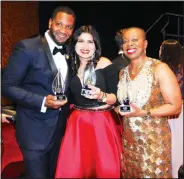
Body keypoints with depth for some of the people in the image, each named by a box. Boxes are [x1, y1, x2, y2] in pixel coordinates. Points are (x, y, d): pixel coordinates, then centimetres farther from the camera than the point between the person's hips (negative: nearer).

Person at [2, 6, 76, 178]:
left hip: (60, 128, 6)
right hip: (34, 129, -6)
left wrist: (67, 105, 2)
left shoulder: (69, 51, 5)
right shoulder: (27, 47, -16)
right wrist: (42, 101, -25)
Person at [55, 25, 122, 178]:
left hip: (102, 122, -3)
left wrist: (102, 96, -26)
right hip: (77, 122, 3)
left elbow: (116, 97, -9)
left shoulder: (104, 64, -7)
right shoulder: (71, 65, 6)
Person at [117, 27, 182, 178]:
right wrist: (120, 110, 2)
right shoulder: (123, 72, 7)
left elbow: (175, 106, -14)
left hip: (153, 139, -5)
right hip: (128, 140, 5)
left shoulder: (159, 68, -12)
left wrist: (144, 113, -22)